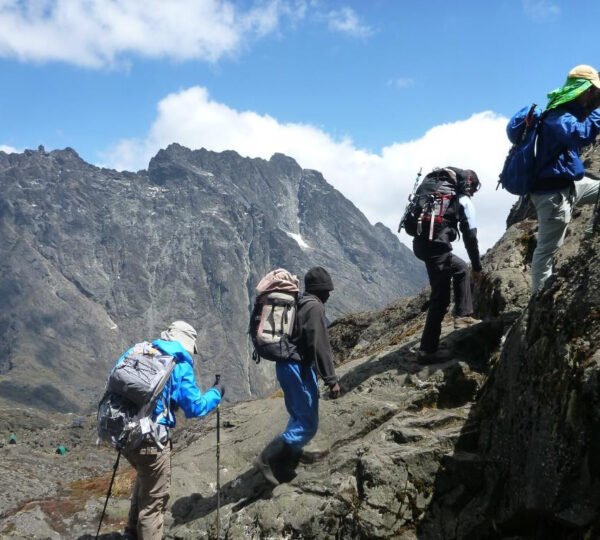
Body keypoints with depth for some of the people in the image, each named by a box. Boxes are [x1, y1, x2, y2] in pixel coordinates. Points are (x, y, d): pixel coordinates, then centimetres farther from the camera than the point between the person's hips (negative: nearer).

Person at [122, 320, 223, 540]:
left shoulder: (138, 351, 9)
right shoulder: (180, 365, -7)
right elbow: (194, 407, -7)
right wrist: (216, 393, 10)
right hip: (149, 438, -7)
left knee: (145, 478, 32)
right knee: (154, 498, 12)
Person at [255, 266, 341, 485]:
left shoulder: (299, 304, 17)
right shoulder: (314, 306, -12)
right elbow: (320, 346, -18)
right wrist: (331, 379, -17)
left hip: (287, 364, 10)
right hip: (298, 367, -10)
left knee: (299, 419, 17)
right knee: (308, 424, -6)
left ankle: (284, 467, 18)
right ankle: (268, 459, -7)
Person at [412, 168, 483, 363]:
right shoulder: (464, 201, 5)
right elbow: (470, 236, 1)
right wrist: (477, 266, 11)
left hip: (420, 242, 8)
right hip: (436, 245, -8)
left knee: (461, 269, 27)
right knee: (440, 297, -3)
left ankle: (463, 316, 21)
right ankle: (427, 350, -3)